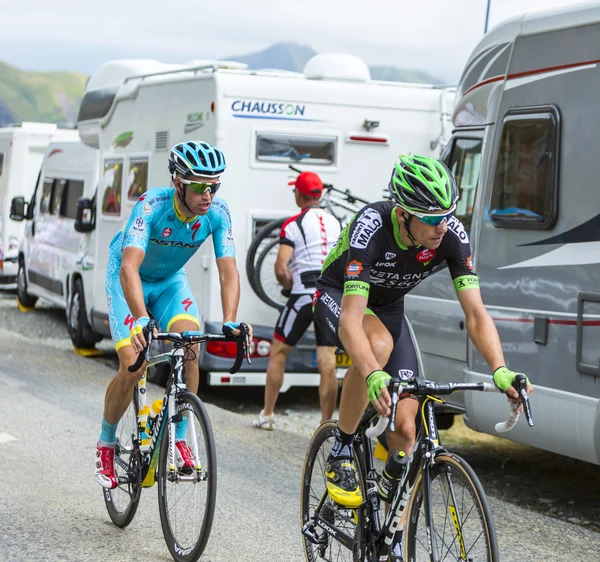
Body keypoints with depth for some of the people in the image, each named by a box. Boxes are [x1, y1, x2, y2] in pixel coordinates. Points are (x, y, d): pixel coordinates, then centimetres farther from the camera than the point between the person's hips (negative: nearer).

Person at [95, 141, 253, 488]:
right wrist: (140, 319, -61)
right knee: (133, 367, -16)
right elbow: (129, 267, -46)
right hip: (129, 279, -3)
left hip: (171, 280, 3)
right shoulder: (152, 206, -35)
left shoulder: (218, 213, -23)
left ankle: (179, 440, -8)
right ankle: (106, 443, 8)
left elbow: (228, 269, -29)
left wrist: (231, 321, -46)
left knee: (190, 347, -22)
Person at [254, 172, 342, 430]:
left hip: (304, 294, -4)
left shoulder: (293, 224, -6)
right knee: (327, 363, 3)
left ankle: (267, 414, 14)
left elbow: (281, 268, -13)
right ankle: (326, 423, 2)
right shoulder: (334, 222, 12)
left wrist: (288, 285, 6)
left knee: (278, 353, 12)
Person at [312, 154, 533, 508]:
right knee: (379, 344, -39)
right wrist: (373, 377, -62)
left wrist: (500, 370, -45)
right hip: (338, 296, -4)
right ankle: (341, 452, -19)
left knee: (404, 428, -8)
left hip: (388, 306, 4)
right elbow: (351, 320, -46)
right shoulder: (371, 227, -38)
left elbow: (475, 313, -27)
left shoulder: (452, 235, -26)